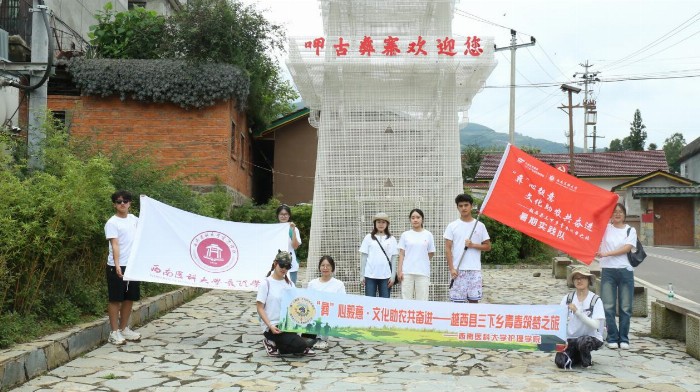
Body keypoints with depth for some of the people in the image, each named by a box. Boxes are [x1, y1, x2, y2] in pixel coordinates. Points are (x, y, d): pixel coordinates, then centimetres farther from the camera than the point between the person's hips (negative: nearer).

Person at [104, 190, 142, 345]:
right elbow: (115, 245, -18)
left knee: (130, 298, 12)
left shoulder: (133, 219, 11)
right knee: (115, 299, 0)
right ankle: (114, 332, 7)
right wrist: (117, 265, -28)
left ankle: (124, 328, 25)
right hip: (117, 267, -7)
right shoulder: (112, 223, -9)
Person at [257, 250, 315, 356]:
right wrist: (270, 326, -20)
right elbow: (260, 308, -8)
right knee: (299, 346, -24)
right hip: (273, 326, -6)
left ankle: (276, 343, 4)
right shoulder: (266, 284, -5)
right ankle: (271, 342, 1)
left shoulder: (290, 284, 11)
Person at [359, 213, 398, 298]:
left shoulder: (391, 239, 6)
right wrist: (362, 275, 1)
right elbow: (363, 257, 6)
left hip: (385, 275, 0)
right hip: (370, 275, 0)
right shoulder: (368, 238, 6)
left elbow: (394, 258, 6)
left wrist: (393, 276, -1)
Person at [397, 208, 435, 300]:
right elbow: (401, 254, 4)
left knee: (422, 300, -1)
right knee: (406, 299, 1)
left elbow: (431, 253, 11)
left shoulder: (428, 235, 5)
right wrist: (399, 270, -2)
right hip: (407, 272, 0)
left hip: (423, 272, 0)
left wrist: (421, 261, 8)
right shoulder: (405, 235, 6)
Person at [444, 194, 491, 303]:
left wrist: (473, 245, -9)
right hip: (457, 270, -1)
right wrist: (451, 268, -8)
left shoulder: (480, 226, 6)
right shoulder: (452, 226, 3)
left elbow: (488, 246, 8)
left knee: (474, 299, 4)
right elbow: (447, 249, 0)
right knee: (457, 300, 0)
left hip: (475, 270, 1)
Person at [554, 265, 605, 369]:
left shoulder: (595, 300, -6)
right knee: (560, 362, -21)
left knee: (583, 341, -37)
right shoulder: (567, 298, 1)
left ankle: (587, 360, -1)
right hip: (571, 338, 3)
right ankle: (578, 356, 14)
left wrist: (577, 312, -25)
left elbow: (595, 325, -17)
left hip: (591, 337, -2)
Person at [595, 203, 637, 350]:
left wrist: (606, 254, -13)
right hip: (608, 271, 0)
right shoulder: (605, 228, 9)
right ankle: (612, 338, 8)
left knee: (625, 307, 3)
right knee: (608, 306, -1)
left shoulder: (630, 230, 6)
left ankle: (623, 338, 11)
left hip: (625, 271, 0)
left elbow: (627, 248, -6)